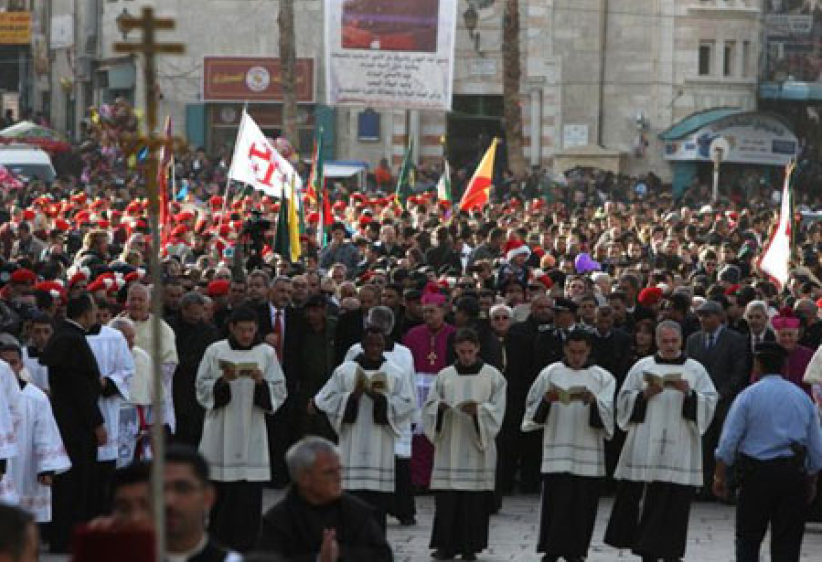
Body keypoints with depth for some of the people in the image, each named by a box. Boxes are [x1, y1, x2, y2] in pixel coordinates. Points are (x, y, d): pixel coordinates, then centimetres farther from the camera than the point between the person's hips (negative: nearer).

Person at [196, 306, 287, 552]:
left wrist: (261, 382, -14)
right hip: (221, 436, 0)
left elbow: (279, 393, 5)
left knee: (249, 493, -4)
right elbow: (202, 389, 4)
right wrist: (223, 381, -13)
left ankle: (244, 546, 1)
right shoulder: (215, 351, 5)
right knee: (220, 493, 1)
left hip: (252, 435, 0)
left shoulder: (266, 353, 7)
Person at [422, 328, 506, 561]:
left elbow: (497, 410, -1)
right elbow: (429, 407, 8)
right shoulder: (444, 375, 9)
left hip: (478, 447, -1)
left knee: (474, 500, -3)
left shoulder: (492, 376, 4)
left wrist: (479, 410, -19)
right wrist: (439, 407, -14)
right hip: (448, 445, 1)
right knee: (446, 498, -3)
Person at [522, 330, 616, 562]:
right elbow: (532, 408, 7)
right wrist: (546, 400, -13)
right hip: (557, 452, -1)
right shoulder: (550, 373, 7)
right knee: (557, 505, -6)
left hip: (589, 453, 1)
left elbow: (608, 412, -4)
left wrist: (593, 401, -22)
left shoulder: (602, 377, 7)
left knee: (582, 506, 3)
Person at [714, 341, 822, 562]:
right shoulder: (802, 397, 8)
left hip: (757, 471, -3)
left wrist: (720, 476, 3)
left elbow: (728, 442, -6)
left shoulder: (748, 396, -3)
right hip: (794, 474, 3)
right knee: (787, 543, 5)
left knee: (748, 538, 7)